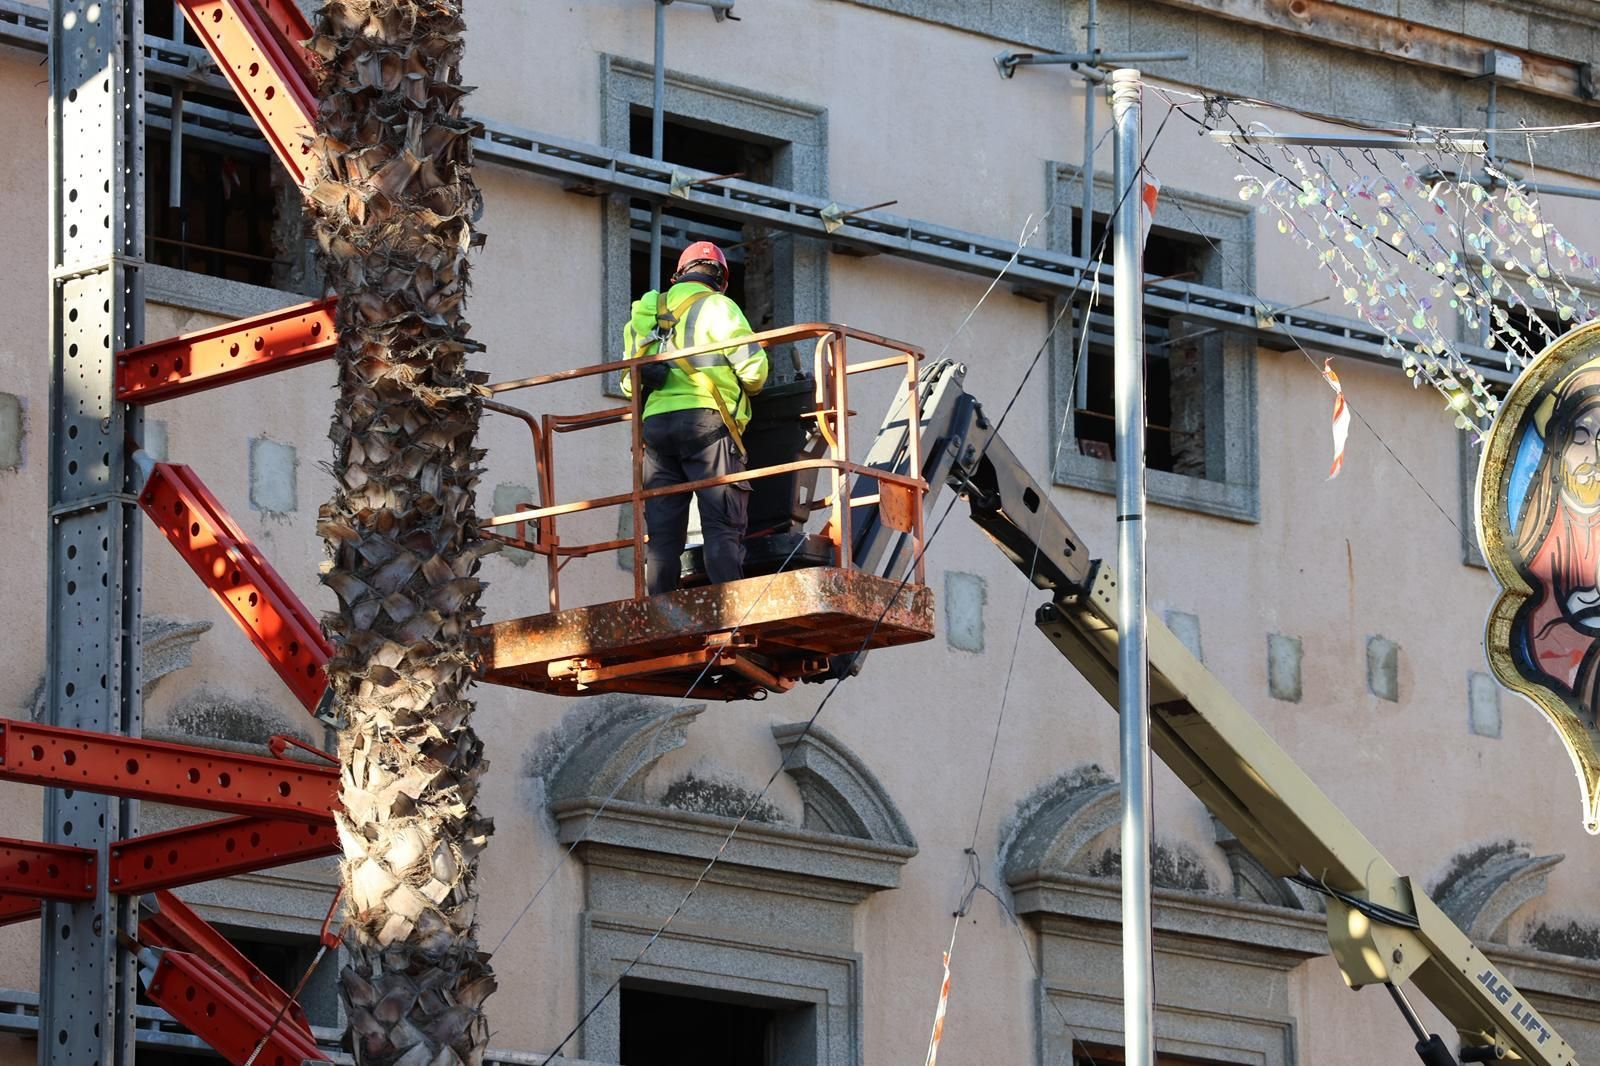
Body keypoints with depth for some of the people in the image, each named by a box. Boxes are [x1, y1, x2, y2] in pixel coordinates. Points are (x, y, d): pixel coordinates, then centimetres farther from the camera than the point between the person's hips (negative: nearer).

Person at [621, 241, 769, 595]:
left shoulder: (648, 312, 23)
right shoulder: (716, 306, 5)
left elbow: (629, 383, 22)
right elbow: (753, 366, -3)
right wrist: (748, 388, 19)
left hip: (654, 423, 5)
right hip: (705, 420, -5)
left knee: (663, 531, 3)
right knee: (722, 526, -10)